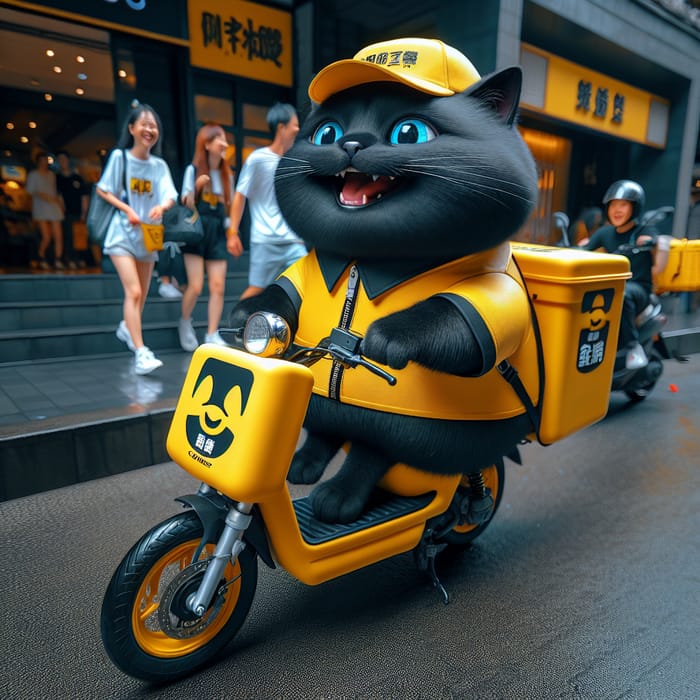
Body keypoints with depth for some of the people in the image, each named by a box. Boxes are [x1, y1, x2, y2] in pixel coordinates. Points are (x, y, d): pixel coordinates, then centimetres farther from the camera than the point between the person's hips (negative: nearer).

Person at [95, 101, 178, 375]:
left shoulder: (159, 165, 4)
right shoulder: (119, 156, -4)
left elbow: (170, 197, -7)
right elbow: (102, 190, -1)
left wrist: (161, 206, -29)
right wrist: (127, 209, -15)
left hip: (149, 234, 4)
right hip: (123, 233, -4)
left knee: (142, 293, 14)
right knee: (133, 291, -16)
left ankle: (126, 327, 42)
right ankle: (141, 353, -17)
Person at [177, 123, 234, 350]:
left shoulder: (226, 174, 12)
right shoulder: (193, 170, 0)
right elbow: (186, 204, -2)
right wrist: (196, 187, -19)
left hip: (217, 232, 4)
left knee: (218, 287, -4)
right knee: (196, 286, -9)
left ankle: (212, 335, 2)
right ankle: (185, 323, 18)